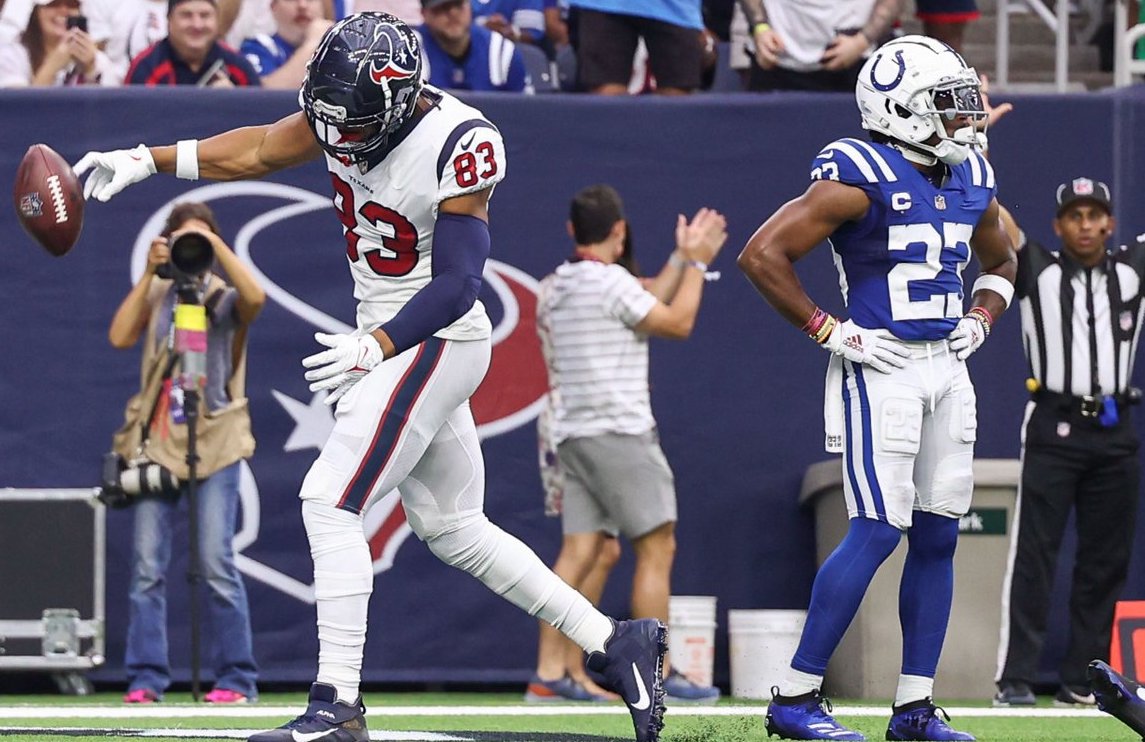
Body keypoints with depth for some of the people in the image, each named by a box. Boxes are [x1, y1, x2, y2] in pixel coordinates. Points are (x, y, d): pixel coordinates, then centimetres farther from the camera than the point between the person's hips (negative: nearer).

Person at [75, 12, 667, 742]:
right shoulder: (350, 105, -4)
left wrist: (374, 348, -32)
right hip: (383, 342, 9)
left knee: (330, 501, -14)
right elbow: (260, 149, 6)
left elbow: (456, 286, -24)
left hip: (435, 344, -9)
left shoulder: (460, 144, -24)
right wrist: (147, 159, 0)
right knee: (451, 529, 14)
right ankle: (616, 641, 19)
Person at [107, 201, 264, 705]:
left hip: (214, 441, -3)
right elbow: (120, 337, -3)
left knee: (216, 564, -7)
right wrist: (149, 273, -5)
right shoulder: (156, 295, 13)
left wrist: (215, 246, -18)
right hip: (156, 437, 3)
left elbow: (255, 297, -20)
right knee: (147, 566, -2)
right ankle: (146, 678, 2)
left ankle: (235, 679, -2)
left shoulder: (223, 298, 3)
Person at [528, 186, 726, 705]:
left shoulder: (554, 287, 14)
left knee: (580, 554, 4)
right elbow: (677, 322, -5)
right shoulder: (610, 281, -11)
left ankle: (548, 674, -3)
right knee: (657, 549, -3)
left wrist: (682, 259, 22)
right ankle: (658, 675, -4)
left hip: (574, 437, 8)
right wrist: (696, 262, 5)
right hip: (619, 432, -8)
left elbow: (643, 307, 21)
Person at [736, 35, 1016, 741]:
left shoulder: (972, 180, 11)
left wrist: (979, 319, 12)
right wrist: (831, 332, -14)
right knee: (879, 531, -12)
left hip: (948, 369, 8)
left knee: (938, 536, 7)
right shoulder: (861, 177, -13)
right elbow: (762, 255, -16)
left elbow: (1000, 261, 31)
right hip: (881, 368, -8)